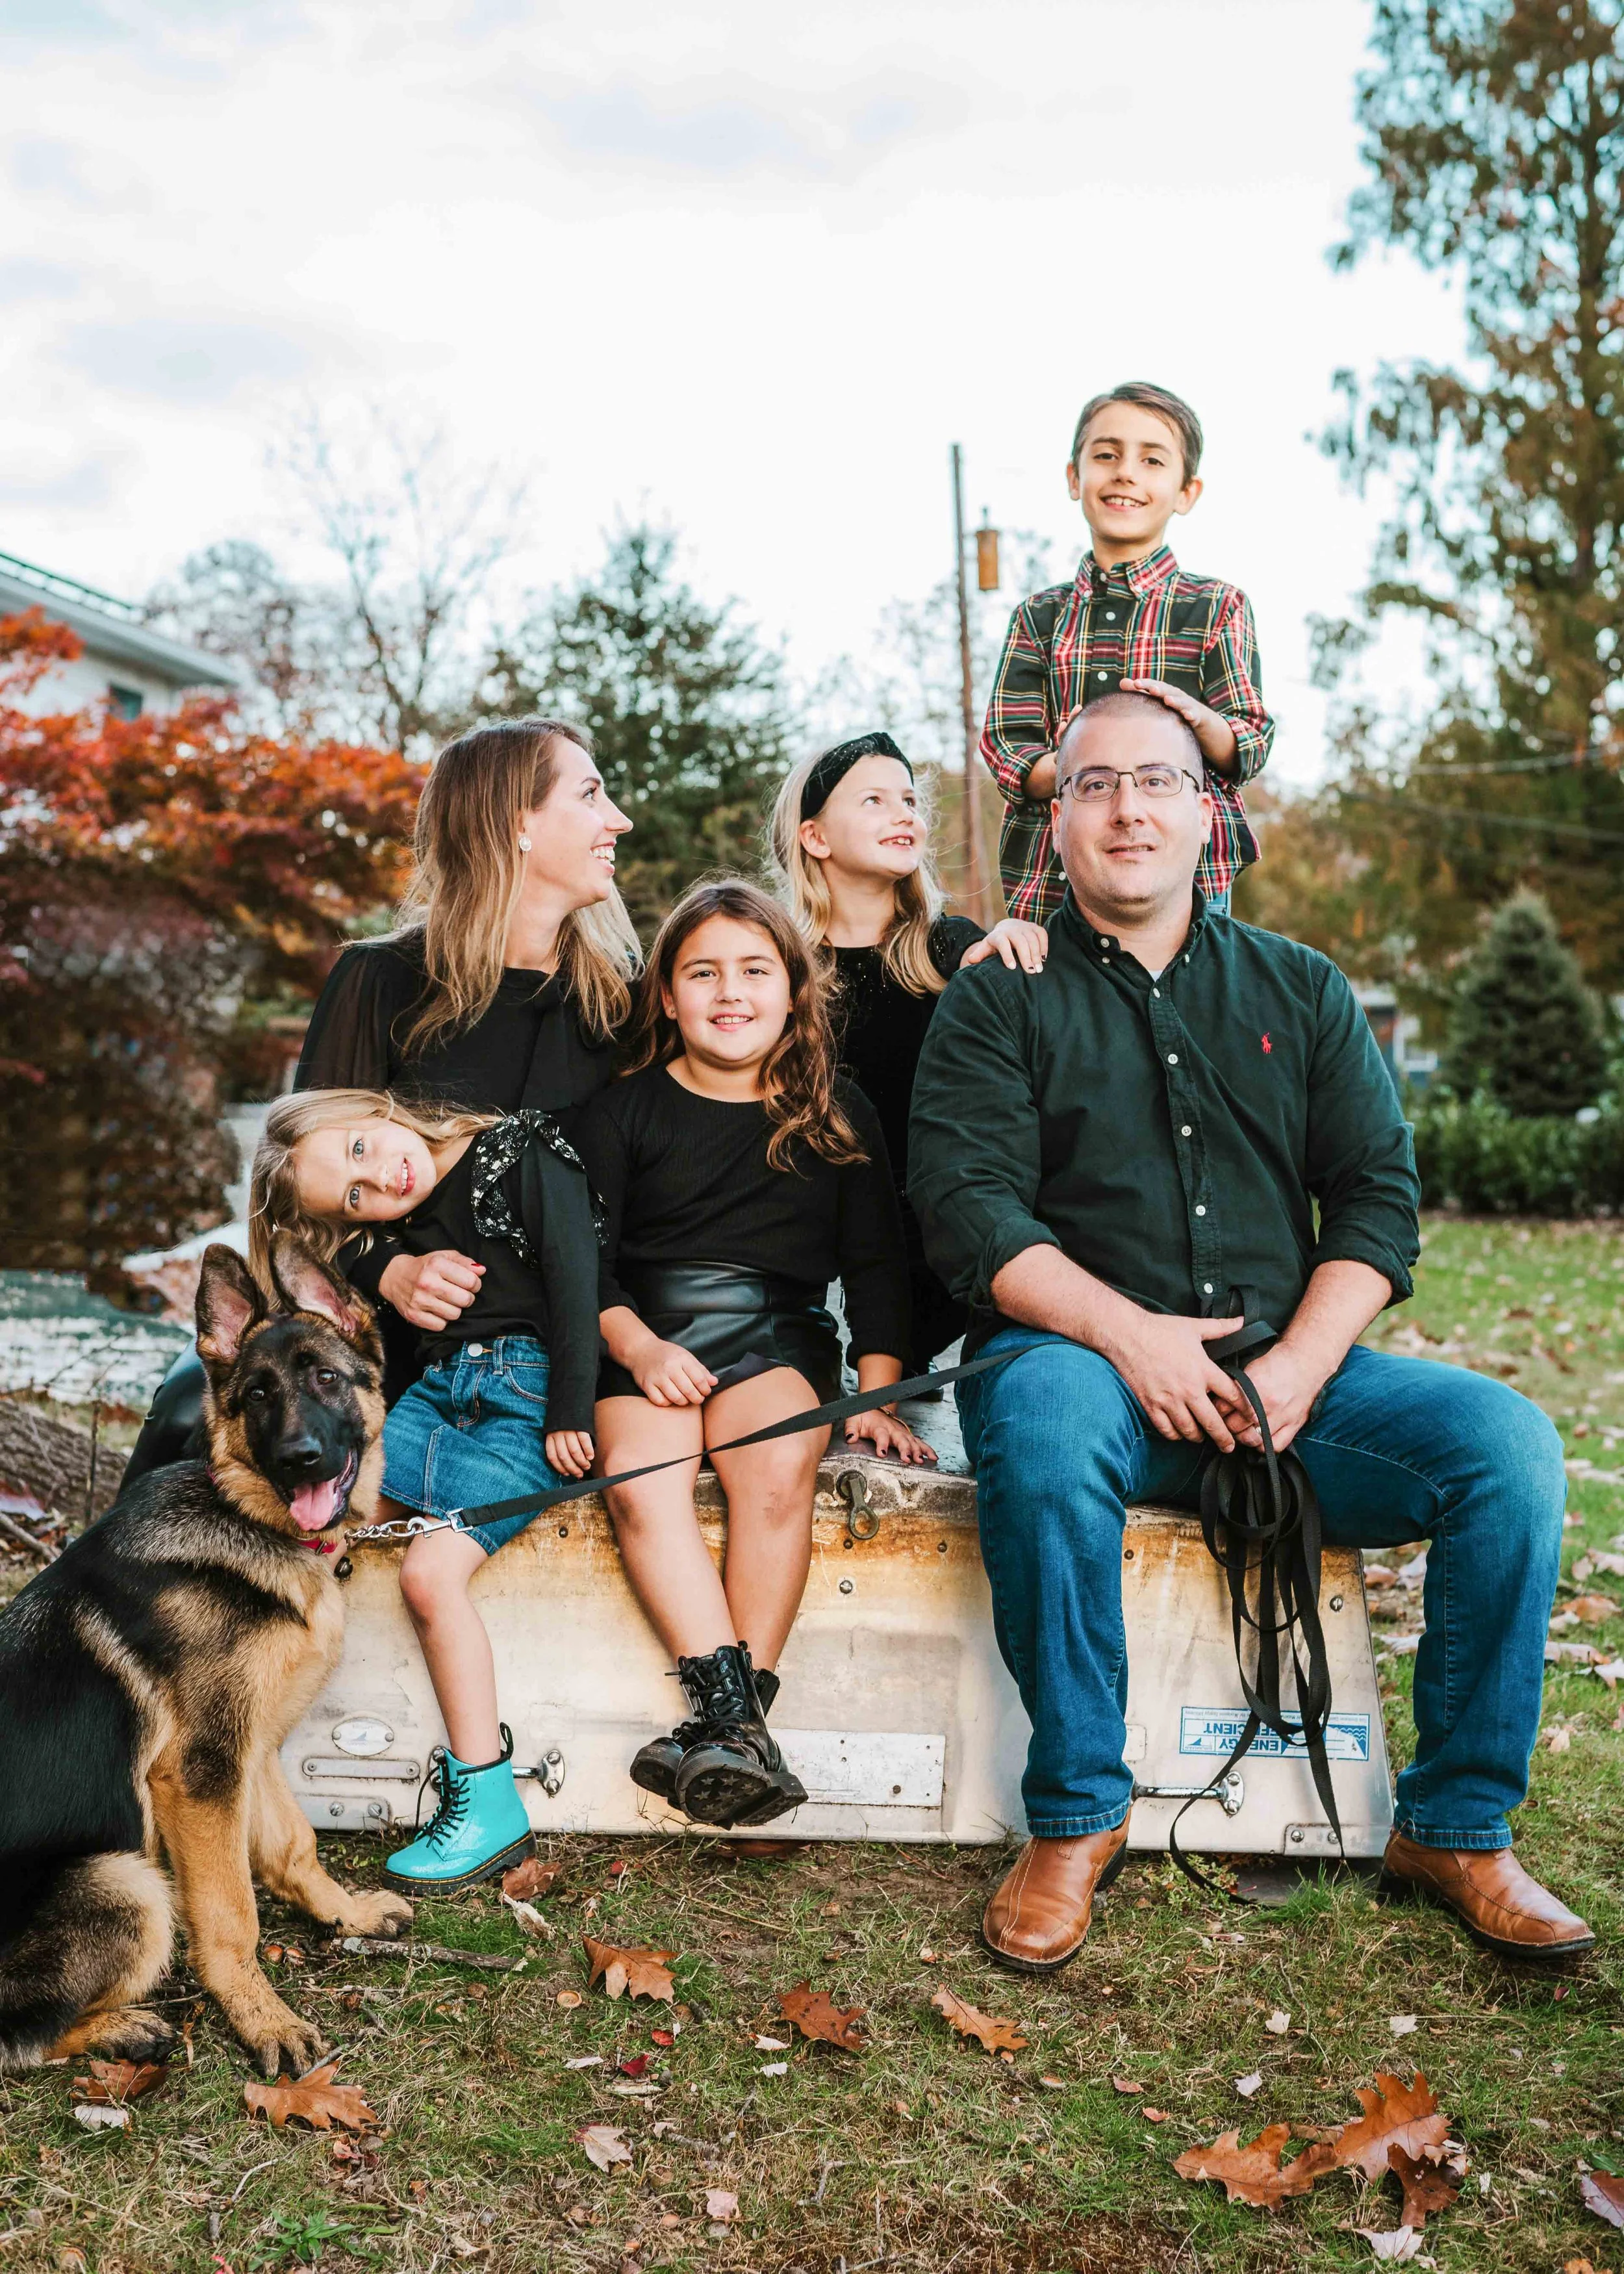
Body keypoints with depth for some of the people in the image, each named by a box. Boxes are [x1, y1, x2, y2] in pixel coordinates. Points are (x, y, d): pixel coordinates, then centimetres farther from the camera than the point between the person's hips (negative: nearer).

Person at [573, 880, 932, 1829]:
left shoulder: (838, 1112, 11)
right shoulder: (625, 1109, 9)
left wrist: (877, 1396, 3)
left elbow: (877, 1263, 12)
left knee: (779, 1471, -31)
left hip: (778, 1333, 0)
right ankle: (735, 1714, -33)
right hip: (646, 1334, 1)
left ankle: (731, 1720, -28)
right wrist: (638, 1345, -12)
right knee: (639, 1483, -29)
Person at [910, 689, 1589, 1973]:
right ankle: (1076, 1819, -17)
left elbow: (1379, 1193, 8)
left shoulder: (1301, 991, 17)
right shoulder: (1002, 998, 8)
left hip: (1289, 1367, 3)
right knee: (1043, 1430, -37)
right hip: (1081, 1352, -3)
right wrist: (1127, 1334, -19)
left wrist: (1297, 1366, -10)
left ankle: (1458, 1828, -4)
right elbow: (968, 1206, -5)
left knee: (1506, 1440, -20)